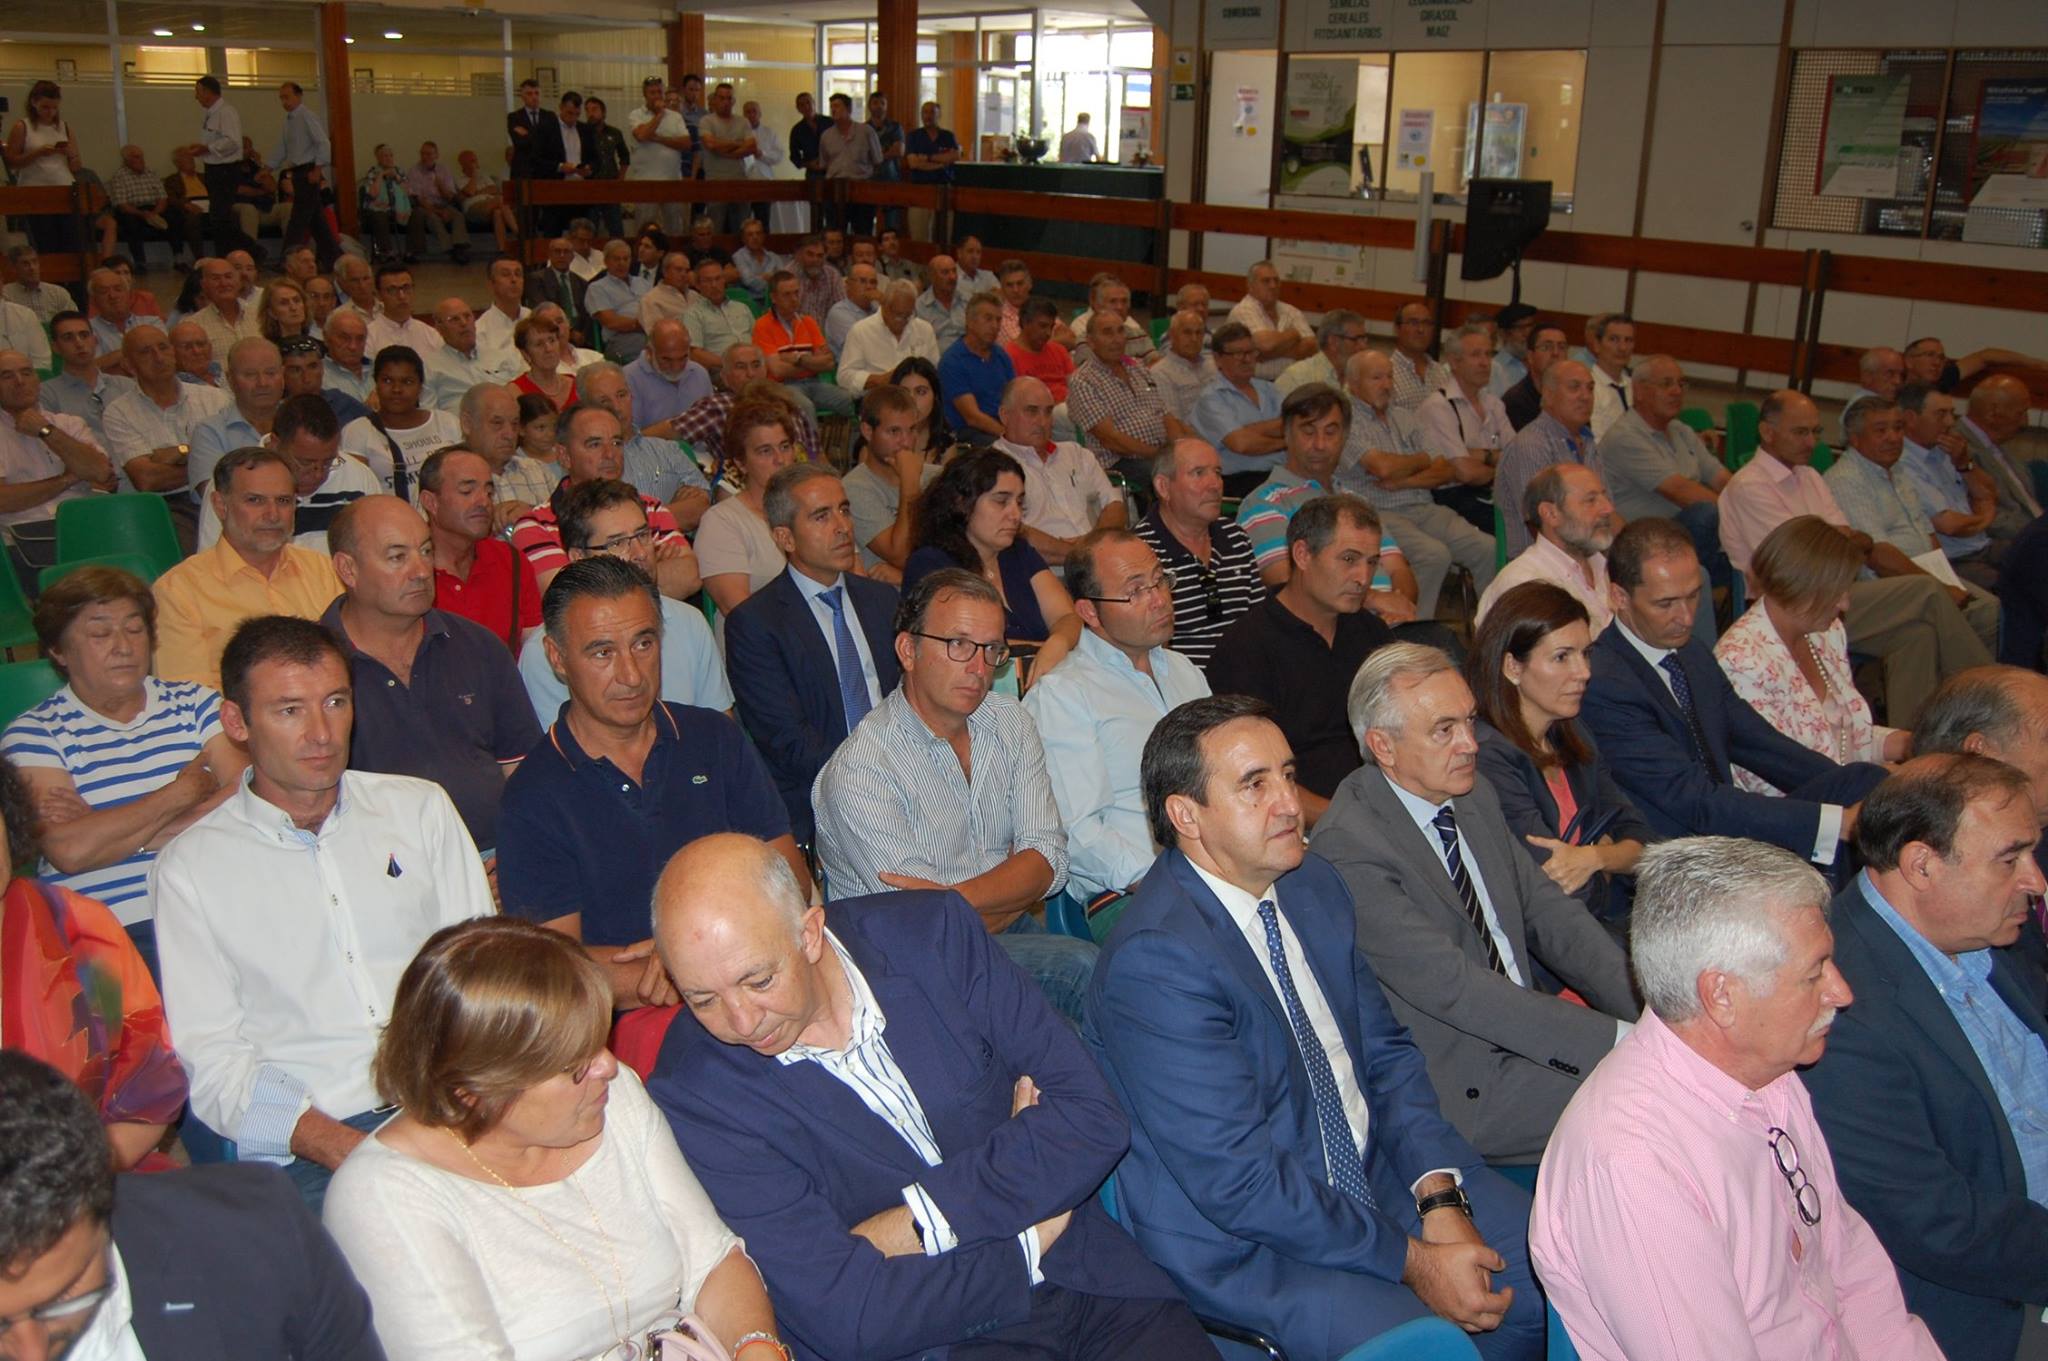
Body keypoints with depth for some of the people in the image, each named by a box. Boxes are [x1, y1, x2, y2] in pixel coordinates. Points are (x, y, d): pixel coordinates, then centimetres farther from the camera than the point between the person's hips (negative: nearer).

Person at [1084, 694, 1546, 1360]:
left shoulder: (1314, 887, 3)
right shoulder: (1155, 962, -25)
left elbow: (1387, 1053, 8)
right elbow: (1238, 1182, -24)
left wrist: (1440, 1198, -8)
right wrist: (1412, 1260, -19)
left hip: (1375, 1171, 8)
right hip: (1241, 1237, -8)